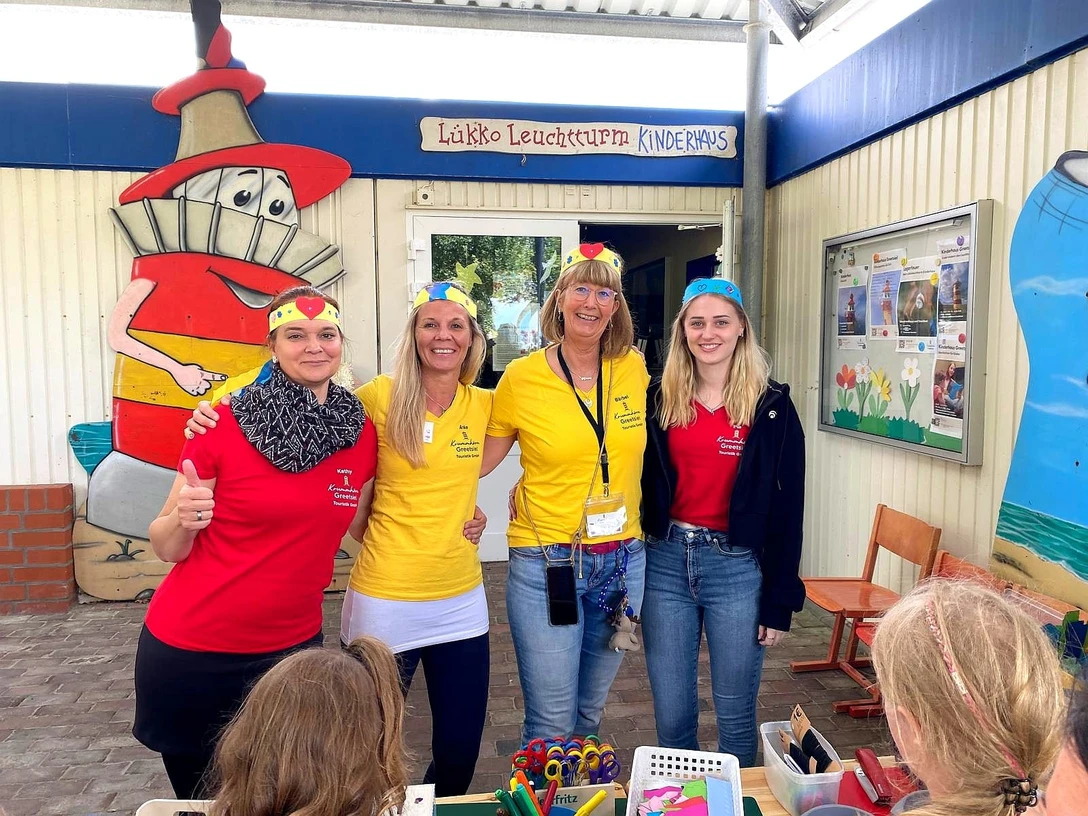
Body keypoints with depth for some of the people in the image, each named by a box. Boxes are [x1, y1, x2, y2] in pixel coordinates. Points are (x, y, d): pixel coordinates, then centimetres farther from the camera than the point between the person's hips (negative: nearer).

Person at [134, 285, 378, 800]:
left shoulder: (362, 433, -4)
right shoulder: (223, 426, -14)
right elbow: (167, 548, -5)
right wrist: (183, 518, -27)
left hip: (293, 646, 3)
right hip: (191, 651, -2)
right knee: (205, 799, 17)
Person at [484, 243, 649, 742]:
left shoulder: (633, 368, 0)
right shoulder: (522, 378, -9)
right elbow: (474, 462, -1)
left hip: (622, 561, 4)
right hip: (546, 564, -3)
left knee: (589, 712, 21)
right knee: (552, 725, 3)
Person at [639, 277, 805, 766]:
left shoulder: (771, 406, -2)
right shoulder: (659, 399, 3)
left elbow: (786, 507, -1)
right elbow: (637, 488, 5)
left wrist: (780, 601, -3)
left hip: (738, 567, -1)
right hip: (665, 562, 2)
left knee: (736, 718, 11)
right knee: (671, 717, 12)